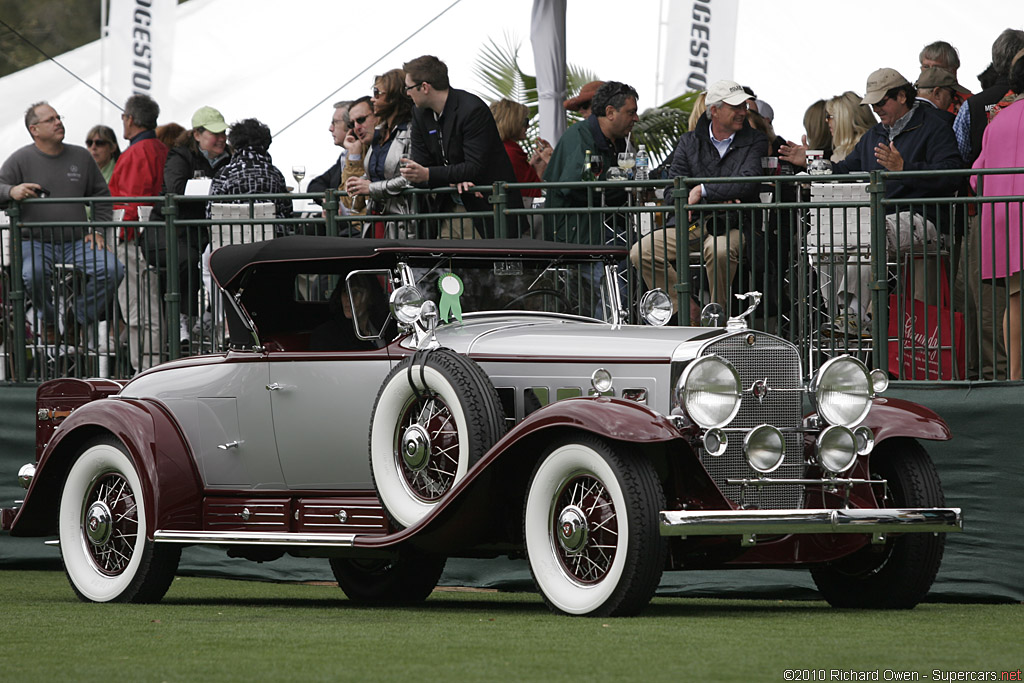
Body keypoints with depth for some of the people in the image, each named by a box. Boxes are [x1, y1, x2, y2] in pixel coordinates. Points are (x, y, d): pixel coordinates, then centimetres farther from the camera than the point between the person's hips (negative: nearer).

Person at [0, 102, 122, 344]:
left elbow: (101, 195, 21)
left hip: (77, 242, 3)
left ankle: (76, 320, -3)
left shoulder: (81, 156, 13)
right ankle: (48, 320, -5)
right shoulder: (21, 159, 2)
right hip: (35, 243, -3)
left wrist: (98, 230, 8)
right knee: (32, 274, -36)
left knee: (112, 269, -23)